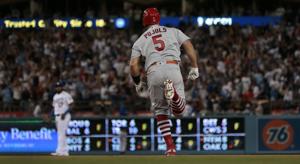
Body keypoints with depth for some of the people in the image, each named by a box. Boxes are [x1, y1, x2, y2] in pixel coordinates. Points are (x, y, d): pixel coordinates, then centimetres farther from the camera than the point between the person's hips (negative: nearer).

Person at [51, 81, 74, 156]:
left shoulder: (66, 95, -6)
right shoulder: (55, 96, 17)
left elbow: (71, 106, -10)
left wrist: (64, 113, -19)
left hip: (64, 116, -8)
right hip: (57, 116, 8)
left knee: (62, 134, -13)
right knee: (60, 134, 7)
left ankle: (59, 151, -17)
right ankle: (65, 151, 10)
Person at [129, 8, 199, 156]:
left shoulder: (140, 40, 22)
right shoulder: (173, 32, 25)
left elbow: (133, 64, 12)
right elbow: (189, 47, 9)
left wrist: (138, 83, 26)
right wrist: (194, 68, 13)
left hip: (153, 72, 0)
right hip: (173, 68, 0)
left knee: (160, 110, 15)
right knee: (178, 110, 5)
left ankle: (170, 147, -4)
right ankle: (173, 92, -32)